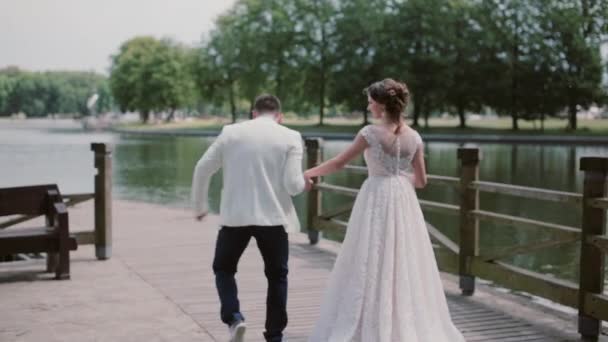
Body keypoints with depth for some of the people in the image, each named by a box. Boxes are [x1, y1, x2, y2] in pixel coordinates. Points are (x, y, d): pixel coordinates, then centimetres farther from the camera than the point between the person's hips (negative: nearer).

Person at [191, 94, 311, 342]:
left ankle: (234, 318, -2)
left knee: (223, 268, 20)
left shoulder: (231, 132, 3)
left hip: (235, 215, 0)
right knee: (277, 275, 17)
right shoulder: (291, 137, -1)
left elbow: (202, 169, 3)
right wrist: (304, 184, 14)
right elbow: (292, 184, -9)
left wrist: (200, 205, 17)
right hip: (273, 217, 0)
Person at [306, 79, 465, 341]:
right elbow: (421, 181, 6)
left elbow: (338, 163, -6)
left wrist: (306, 173, 7)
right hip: (404, 200, 5)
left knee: (371, 267, 3)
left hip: (376, 199, -5)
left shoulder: (371, 133, -11)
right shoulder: (414, 137, 2)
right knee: (404, 265, 13)